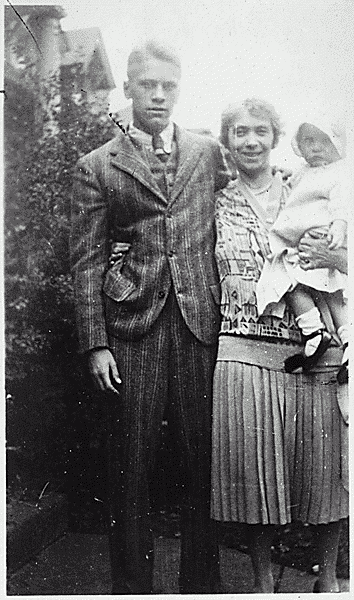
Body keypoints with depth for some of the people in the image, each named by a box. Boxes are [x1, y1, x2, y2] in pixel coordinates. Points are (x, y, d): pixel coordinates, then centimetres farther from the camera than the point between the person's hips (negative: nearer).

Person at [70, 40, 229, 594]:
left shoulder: (210, 153, 13)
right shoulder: (96, 168, 7)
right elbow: (87, 262, 3)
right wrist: (95, 344, -4)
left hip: (201, 323, 2)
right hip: (133, 328, -1)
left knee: (204, 460, 7)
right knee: (131, 467, 5)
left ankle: (202, 581, 25)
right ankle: (132, 584, 23)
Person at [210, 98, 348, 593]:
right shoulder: (218, 206, 8)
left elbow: (343, 260, 11)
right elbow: (227, 283, 10)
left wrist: (332, 258, -9)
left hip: (316, 349, 1)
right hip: (246, 348, -1)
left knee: (323, 462, 8)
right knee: (252, 464, 4)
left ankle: (328, 576, 30)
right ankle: (263, 579, 26)